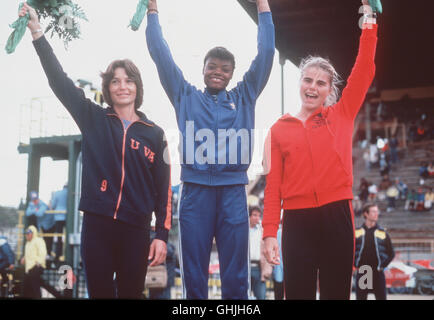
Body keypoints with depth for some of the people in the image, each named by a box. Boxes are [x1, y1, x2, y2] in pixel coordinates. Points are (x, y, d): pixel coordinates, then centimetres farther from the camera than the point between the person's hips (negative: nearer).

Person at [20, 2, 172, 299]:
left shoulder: (154, 133, 6)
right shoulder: (94, 120, 6)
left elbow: (163, 188, 4)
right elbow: (60, 80, -1)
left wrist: (162, 235, -2)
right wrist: (37, 31, -8)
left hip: (136, 228, 0)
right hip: (97, 223, 0)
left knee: (131, 294, 7)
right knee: (100, 293, 5)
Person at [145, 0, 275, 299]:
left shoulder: (244, 97, 15)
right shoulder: (185, 96, 15)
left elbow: (266, 53, 13)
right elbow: (160, 53, 14)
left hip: (233, 190, 0)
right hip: (195, 190, 0)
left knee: (235, 276, 2)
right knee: (194, 275, 4)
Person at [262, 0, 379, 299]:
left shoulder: (341, 115, 9)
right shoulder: (279, 129, 9)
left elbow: (365, 70, 2)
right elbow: (273, 185, 4)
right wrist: (270, 231, -4)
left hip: (336, 215, 0)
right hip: (297, 219, 0)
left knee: (337, 291, 6)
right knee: (298, 292, 3)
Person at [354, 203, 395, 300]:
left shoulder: (383, 233, 5)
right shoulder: (357, 232, 4)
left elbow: (391, 253, 10)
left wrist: (383, 266, 1)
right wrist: (355, 265, 2)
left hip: (378, 273, 0)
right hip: (361, 273, 0)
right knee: (360, 298, 4)